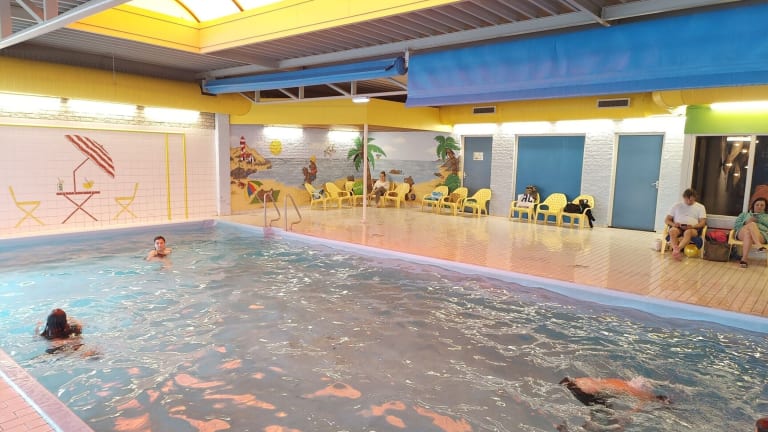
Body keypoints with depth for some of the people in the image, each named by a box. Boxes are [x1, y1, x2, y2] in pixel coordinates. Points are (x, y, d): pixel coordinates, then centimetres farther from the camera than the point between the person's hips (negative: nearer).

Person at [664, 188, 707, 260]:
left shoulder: (700, 207, 18)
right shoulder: (677, 206, 20)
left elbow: (703, 222, 6)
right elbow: (667, 220, 14)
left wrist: (692, 226, -16)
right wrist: (673, 224, -11)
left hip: (692, 228, -1)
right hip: (677, 227, 1)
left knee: (688, 232, -40)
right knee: (672, 230, -37)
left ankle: (677, 249, -60)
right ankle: (676, 250, -56)